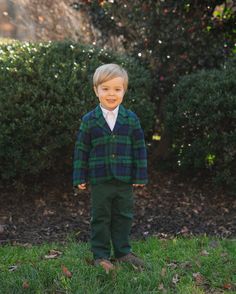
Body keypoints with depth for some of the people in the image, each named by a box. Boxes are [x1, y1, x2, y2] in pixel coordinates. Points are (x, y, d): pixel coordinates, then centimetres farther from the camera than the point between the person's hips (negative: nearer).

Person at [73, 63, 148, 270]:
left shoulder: (131, 119, 0)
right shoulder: (89, 120, -3)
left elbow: (139, 148, 2)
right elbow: (81, 149, 0)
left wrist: (140, 175, 0)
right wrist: (80, 177, -2)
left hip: (125, 180, 2)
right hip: (99, 180, -1)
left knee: (124, 216, 12)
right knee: (101, 218, 8)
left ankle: (123, 252, 27)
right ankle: (101, 255, 18)